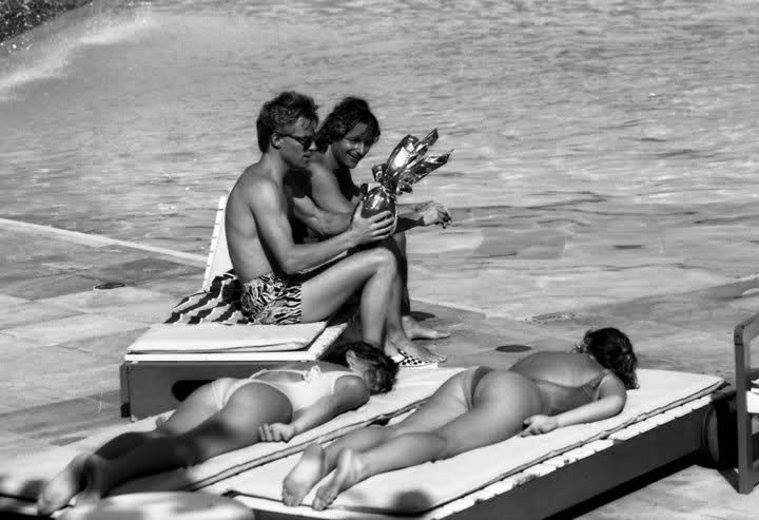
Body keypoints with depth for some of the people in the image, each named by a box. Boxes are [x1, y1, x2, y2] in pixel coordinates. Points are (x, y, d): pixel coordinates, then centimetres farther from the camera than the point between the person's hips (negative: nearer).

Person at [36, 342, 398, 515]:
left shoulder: (300, 365, 44)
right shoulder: (353, 381, 24)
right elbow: (332, 402, 3)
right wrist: (294, 427, -12)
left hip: (224, 383, 7)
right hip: (265, 398, -7)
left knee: (163, 435, -16)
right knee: (194, 444, -29)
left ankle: (91, 461, -43)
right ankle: (110, 471, -54)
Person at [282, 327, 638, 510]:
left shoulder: (542, 356, 43)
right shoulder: (608, 379, 26)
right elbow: (613, 402, 5)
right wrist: (555, 421, -2)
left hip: (472, 377, 6)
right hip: (512, 396, -6)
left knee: (397, 431, -17)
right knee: (442, 441, -30)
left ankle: (324, 457, -46)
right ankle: (361, 463, -59)